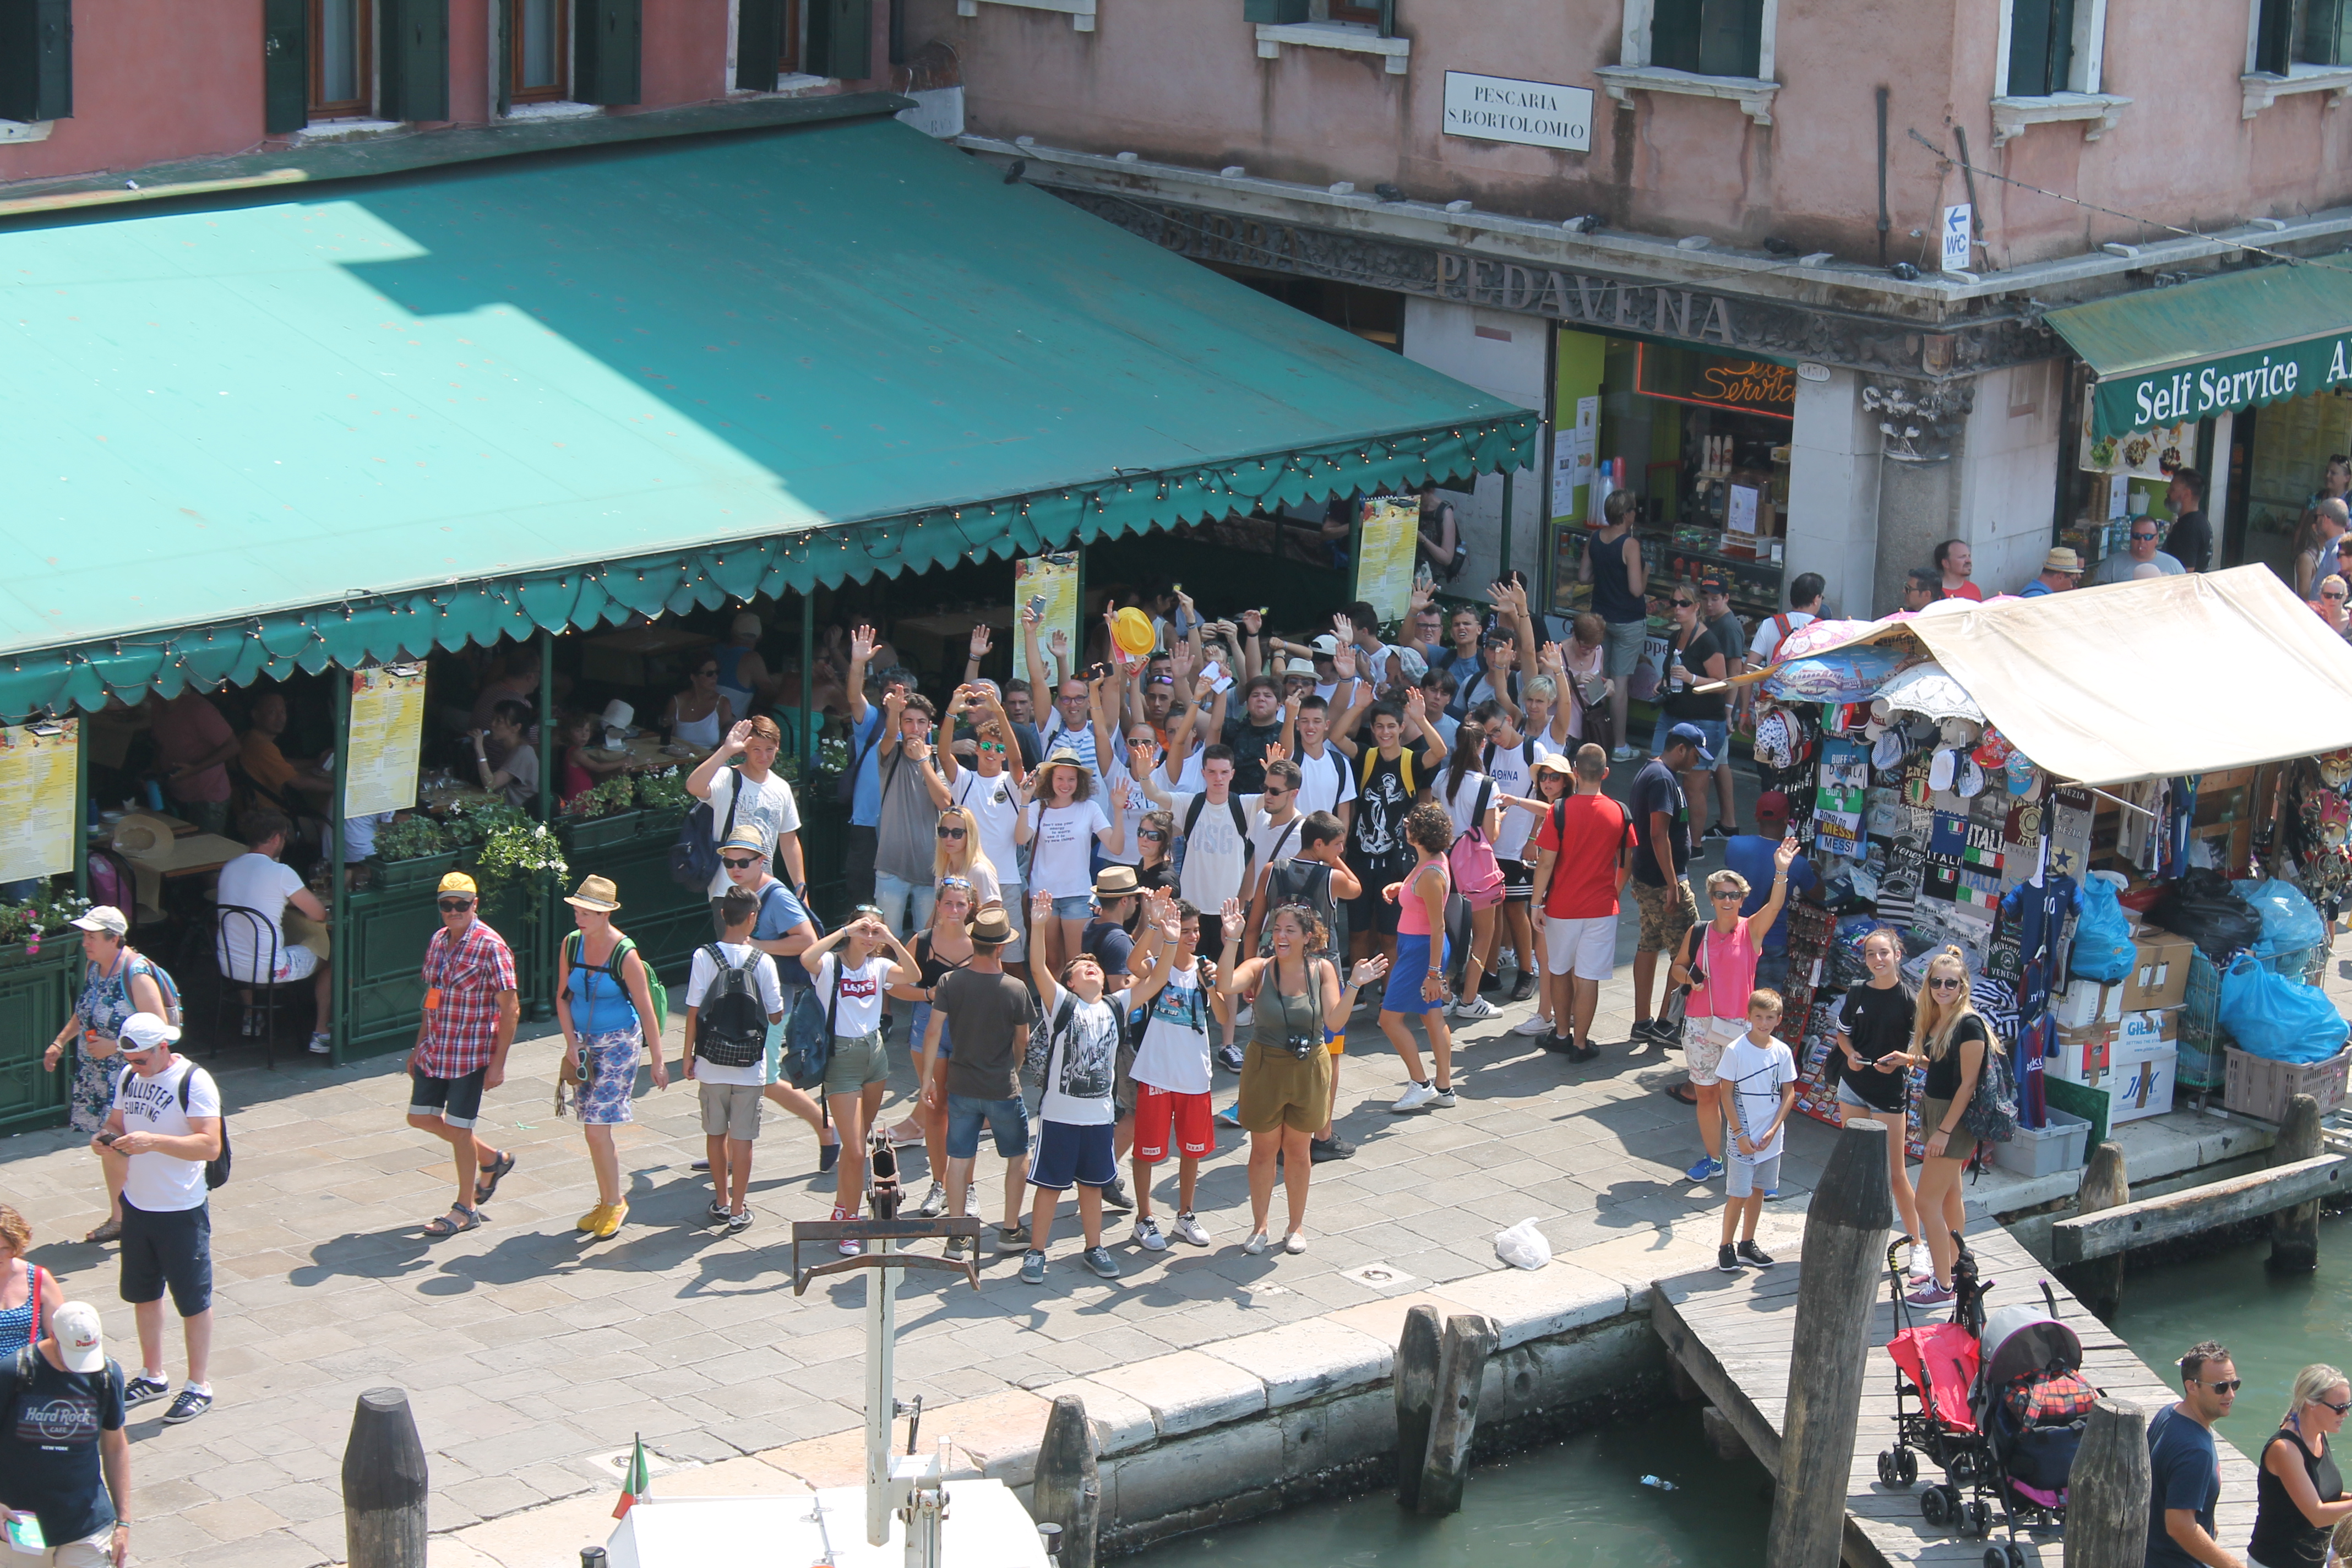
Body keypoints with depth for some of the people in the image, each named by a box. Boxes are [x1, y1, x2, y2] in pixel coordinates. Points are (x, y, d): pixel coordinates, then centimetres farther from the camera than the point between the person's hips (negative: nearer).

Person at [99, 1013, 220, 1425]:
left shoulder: (195, 1082, -18)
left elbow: (210, 1146, -25)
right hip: (137, 1204, 7)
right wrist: (107, 1137, -9)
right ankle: (153, 1376, 32)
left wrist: (154, 1141, -34)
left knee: (193, 1300, 3)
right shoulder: (130, 1077, 4)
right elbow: (117, 1122, 15)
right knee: (143, 1293, 17)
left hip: (182, 1210, -7)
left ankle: (198, 1387, 13)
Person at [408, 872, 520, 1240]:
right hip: (435, 1051, 8)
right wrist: (419, 1046, 18)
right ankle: (492, 1160, 33)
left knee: (459, 1128, 0)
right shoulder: (438, 941, 6)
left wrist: (498, 1063, -17)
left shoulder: (490, 947, -16)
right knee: (421, 1118, 13)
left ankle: (466, 1208, 17)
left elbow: (510, 1010, -15)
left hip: (471, 1053, -8)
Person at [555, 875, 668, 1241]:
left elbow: (646, 1010, -13)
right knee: (593, 1128, 9)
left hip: (619, 1044, -6)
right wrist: (571, 1045, -2)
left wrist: (657, 1060, -11)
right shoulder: (571, 946, -1)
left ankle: (615, 1201, 6)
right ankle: (607, 1202, 23)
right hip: (585, 1043, 6)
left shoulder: (625, 955, -17)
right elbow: (563, 997, 8)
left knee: (597, 1127, -11)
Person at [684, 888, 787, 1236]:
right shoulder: (763, 962, -9)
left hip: (711, 1063, 1)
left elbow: (694, 1011, -8)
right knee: (742, 1138, 6)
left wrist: (688, 1055, 5)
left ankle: (722, 1202, 27)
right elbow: (776, 1016, -1)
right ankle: (738, 1211, 10)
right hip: (749, 1065, -1)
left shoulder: (704, 957, -9)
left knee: (716, 1133, 16)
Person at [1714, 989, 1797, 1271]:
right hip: (1743, 1138, -4)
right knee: (1738, 1195, -2)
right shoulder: (1736, 1051, -12)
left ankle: (1747, 1246, 26)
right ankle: (1725, 1248, 11)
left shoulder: (1783, 1052, -1)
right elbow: (1727, 1094, -9)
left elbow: (1789, 1094, 4)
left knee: (1758, 1190, 14)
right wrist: (1740, 1134, -13)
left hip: (1770, 1139, 4)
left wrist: (1773, 1130, -7)